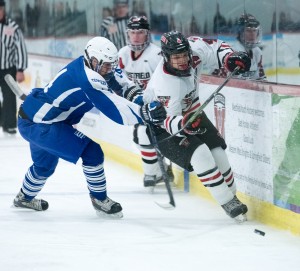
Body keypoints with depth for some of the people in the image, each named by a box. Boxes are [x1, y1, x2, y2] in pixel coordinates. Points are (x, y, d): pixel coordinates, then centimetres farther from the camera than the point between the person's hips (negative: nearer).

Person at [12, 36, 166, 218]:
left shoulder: (80, 67, 6)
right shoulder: (88, 77, -24)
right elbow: (113, 107, -30)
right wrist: (144, 114, -32)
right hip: (39, 125, -11)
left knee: (45, 164, 33)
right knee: (91, 151, -14)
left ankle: (25, 198, 57)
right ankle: (100, 200, 0)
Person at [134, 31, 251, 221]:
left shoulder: (195, 49, -23)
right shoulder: (165, 84, -38)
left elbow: (216, 47, -3)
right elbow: (169, 120, -35)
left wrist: (230, 58, -22)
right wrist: (183, 124, -56)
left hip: (190, 111, 7)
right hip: (163, 123, -7)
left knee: (217, 152, 1)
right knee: (199, 155, -22)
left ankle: (232, 194, 21)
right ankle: (227, 203, -15)